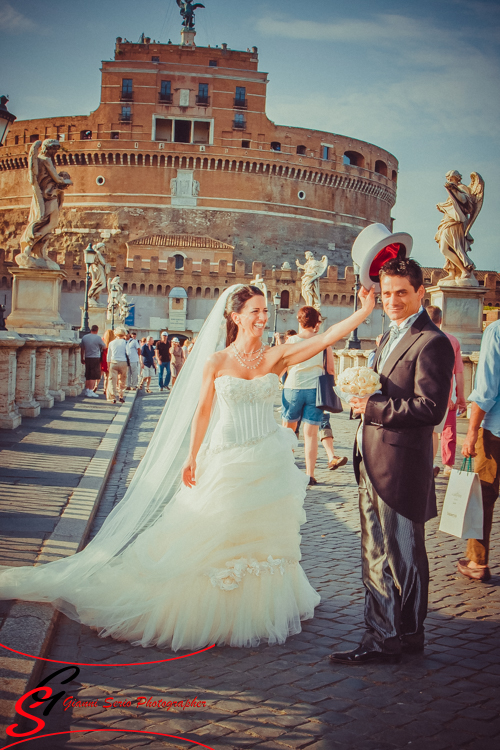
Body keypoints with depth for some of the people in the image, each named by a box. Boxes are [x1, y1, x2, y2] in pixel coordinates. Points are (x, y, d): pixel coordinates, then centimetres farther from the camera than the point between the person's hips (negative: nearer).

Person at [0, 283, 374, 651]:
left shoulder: (275, 357, -2)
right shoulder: (215, 362, -4)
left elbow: (324, 339, -11)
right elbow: (202, 411, -1)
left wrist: (364, 312, -20)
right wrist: (192, 457, -5)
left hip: (269, 461, 2)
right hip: (227, 462, -2)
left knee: (264, 535, 11)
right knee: (216, 537, 3)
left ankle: (258, 607, 27)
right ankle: (213, 609, 19)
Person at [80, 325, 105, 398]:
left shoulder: (84, 337, 7)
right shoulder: (98, 338, -9)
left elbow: (82, 348, 14)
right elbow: (104, 347, 0)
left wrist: (82, 358, 23)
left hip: (87, 358, 6)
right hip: (95, 358, -6)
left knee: (88, 376, 15)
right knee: (94, 376, -3)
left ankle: (87, 390, 20)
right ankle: (90, 392, -5)